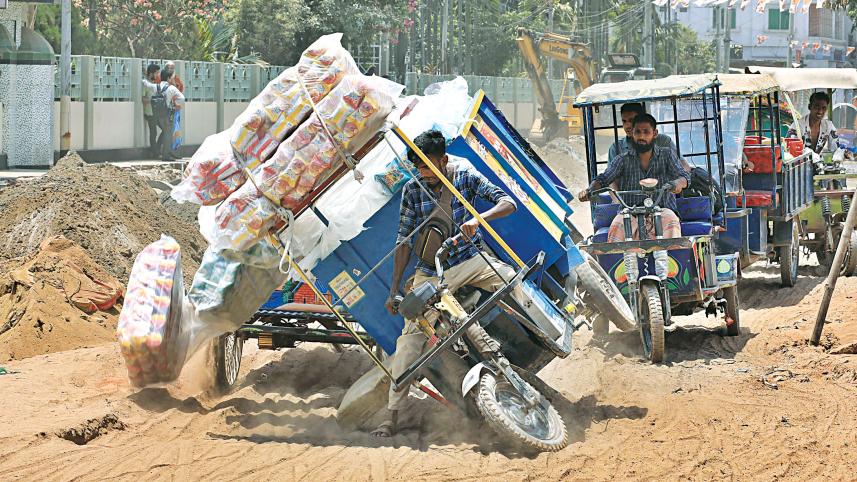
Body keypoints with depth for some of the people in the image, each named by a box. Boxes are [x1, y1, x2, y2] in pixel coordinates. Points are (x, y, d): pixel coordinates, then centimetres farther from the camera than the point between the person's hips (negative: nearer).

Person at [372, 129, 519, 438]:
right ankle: (392, 415, -10)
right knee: (410, 338, -11)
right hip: (430, 271, 0)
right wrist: (394, 290, -1)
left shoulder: (465, 178, -3)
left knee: (510, 279, -31)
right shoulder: (412, 190, -1)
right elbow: (404, 240, 2)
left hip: (468, 259, 0)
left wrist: (477, 219, -31)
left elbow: (508, 203, -11)